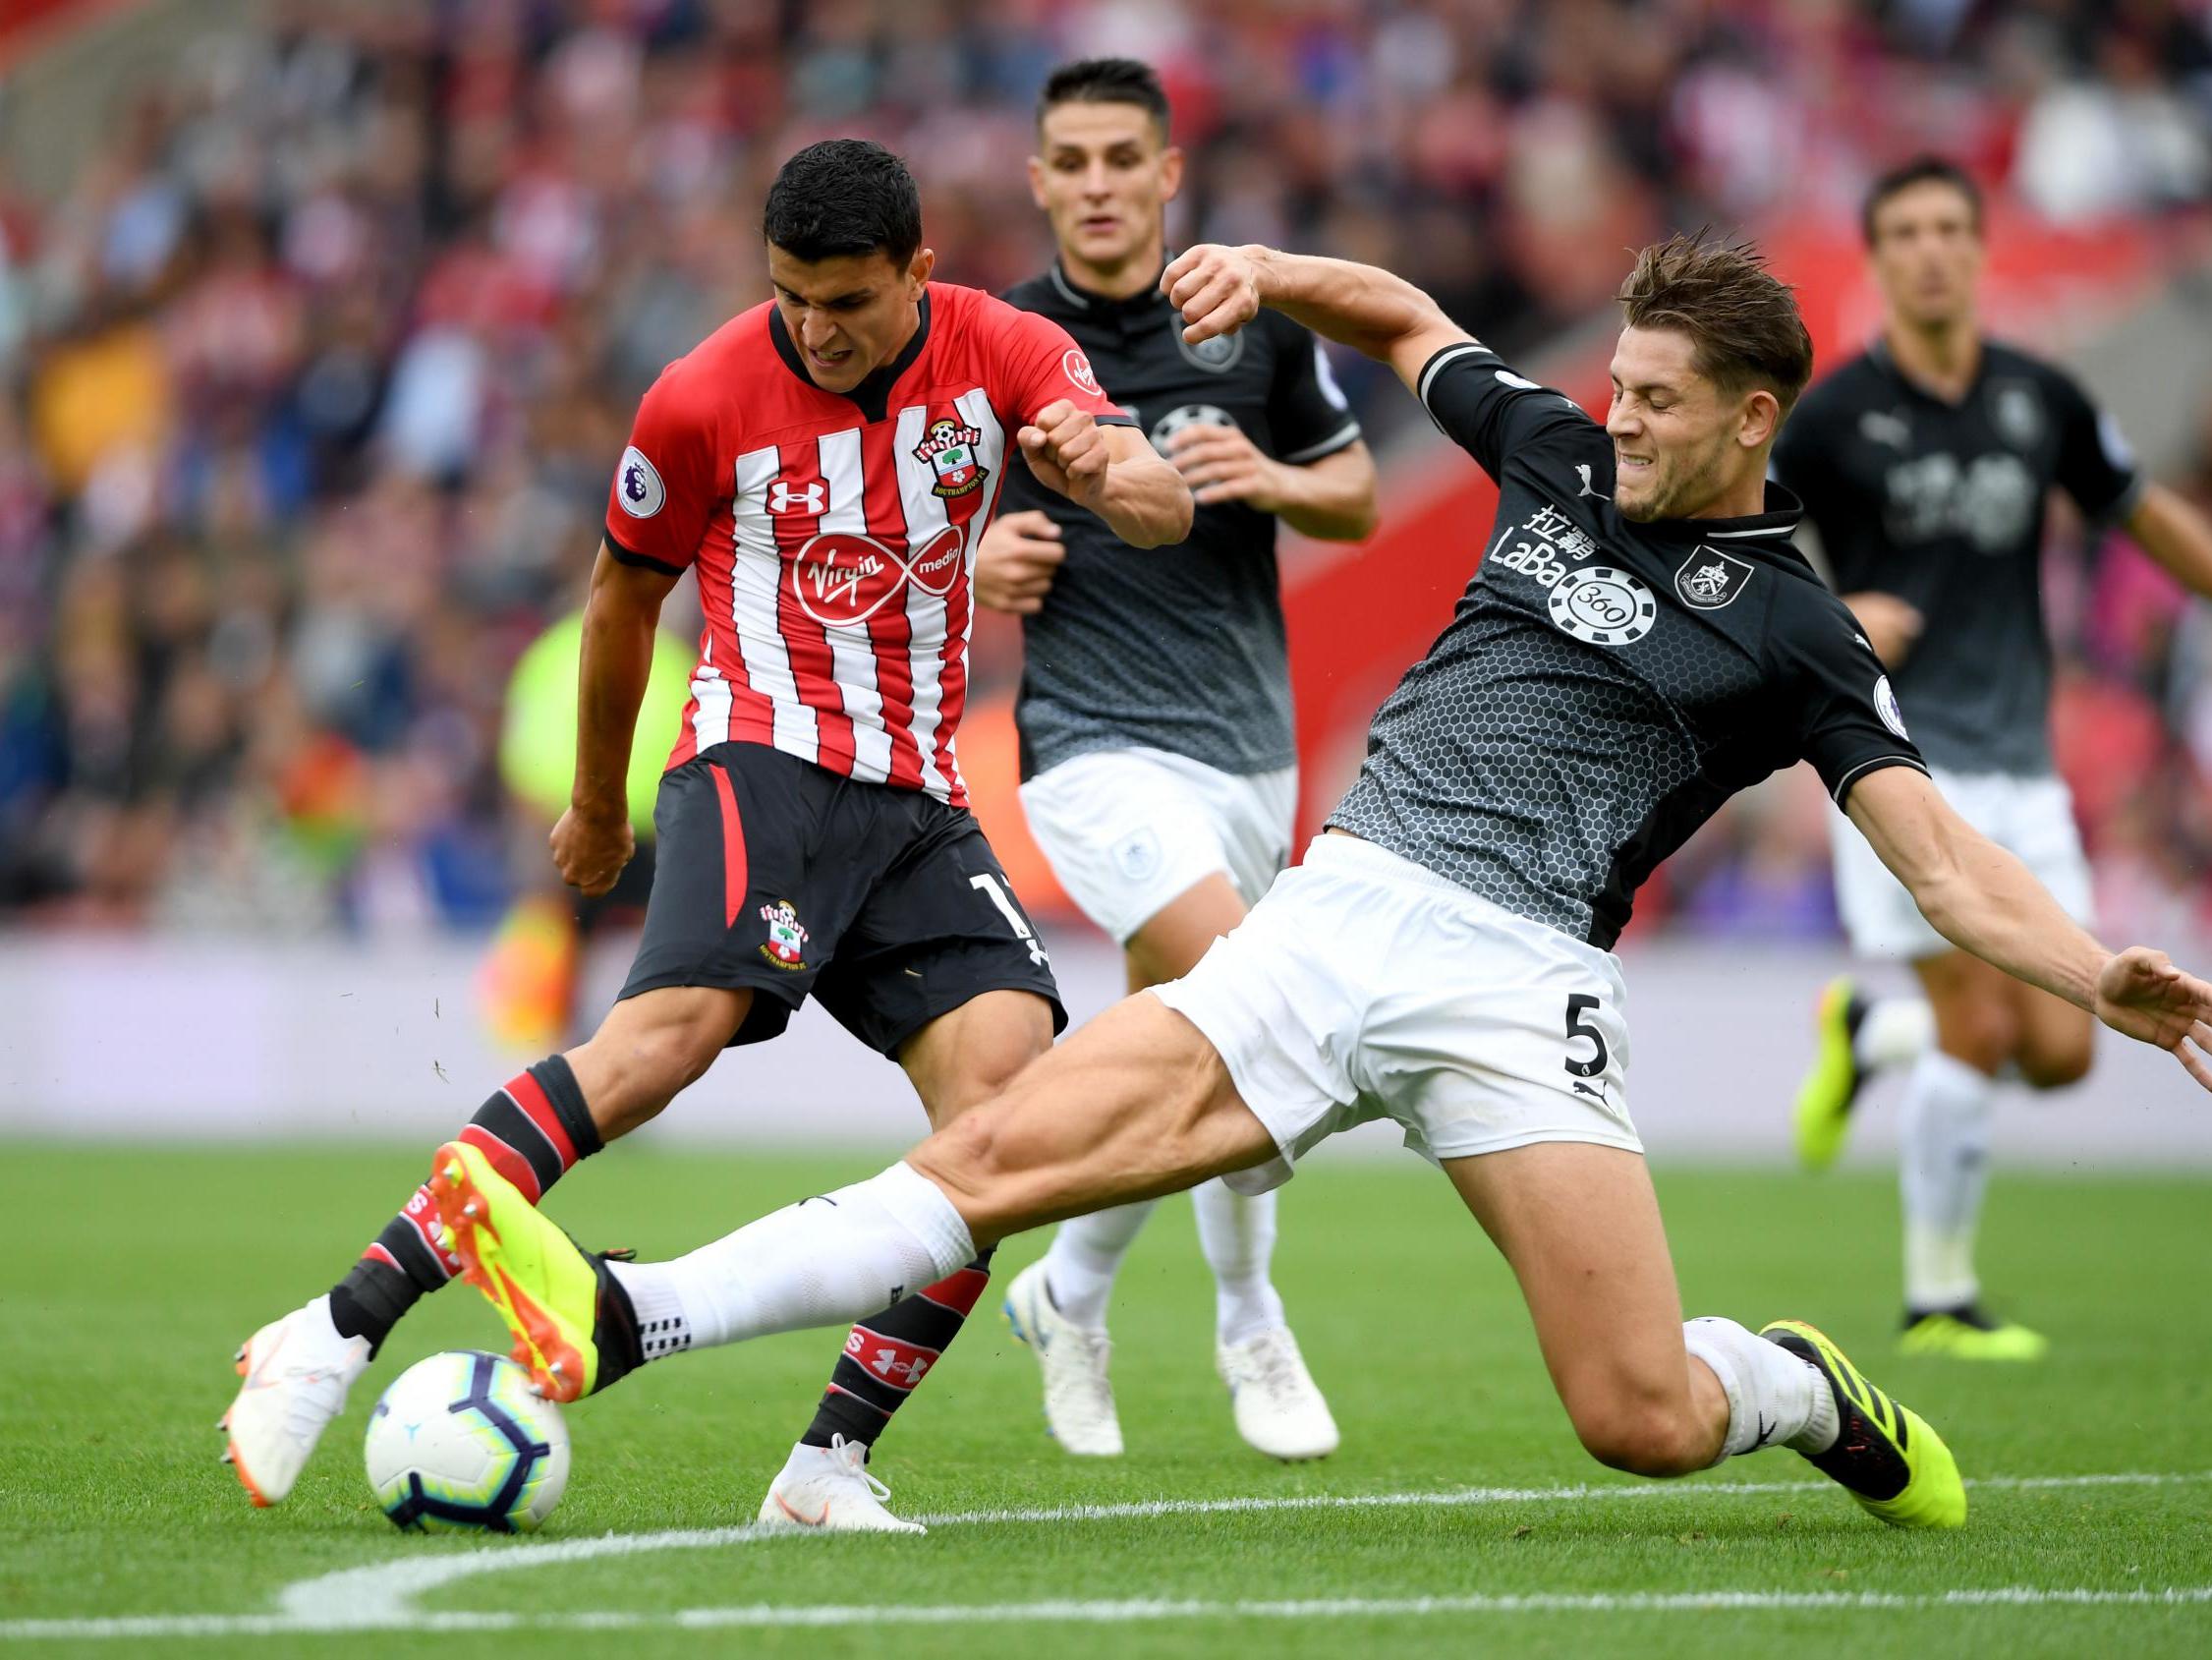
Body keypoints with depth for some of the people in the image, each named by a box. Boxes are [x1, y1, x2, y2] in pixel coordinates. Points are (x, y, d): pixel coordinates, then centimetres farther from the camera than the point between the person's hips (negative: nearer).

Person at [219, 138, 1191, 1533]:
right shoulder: (703, 400, -3)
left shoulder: (1000, 351, 2)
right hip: (763, 758, -4)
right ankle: (341, 1329, -37)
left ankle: (833, 1461, -16)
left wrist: (1113, 473, -31)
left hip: (918, 798, 4)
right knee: (683, 1021, -31)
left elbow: (1166, 509, -7)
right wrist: (598, 804, 22)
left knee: (1009, 1076, -19)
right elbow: (625, 596, 12)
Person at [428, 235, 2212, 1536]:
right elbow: (1407, 319, 35)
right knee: (1014, 1148, -14)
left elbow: (1944, 858, -2)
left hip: (1517, 977, -3)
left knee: (1647, 1422, -15)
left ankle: (1810, 1392, 22)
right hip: (1334, 914, 3)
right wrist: (1275, 273, 17)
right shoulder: (1559, 454, 16)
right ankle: (612, 1324, -23)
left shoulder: (1791, 631, 4)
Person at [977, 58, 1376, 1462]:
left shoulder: (1256, 321, 3)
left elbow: (1357, 498, 11)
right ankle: (1250, 1324, -6)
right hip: (1097, 740, -4)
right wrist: (976, 566, -14)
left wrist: (1268, 480, -10)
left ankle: (1072, 1294, 39)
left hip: (1249, 738, 4)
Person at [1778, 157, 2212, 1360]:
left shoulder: (2041, 400, 7)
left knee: (2059, 1053, -1)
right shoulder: (1833, 416, -5)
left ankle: (1865, 1031, 29)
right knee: (1977, 1025, -12)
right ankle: (1937, 1298, 5)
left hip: (2021, 763, 5)